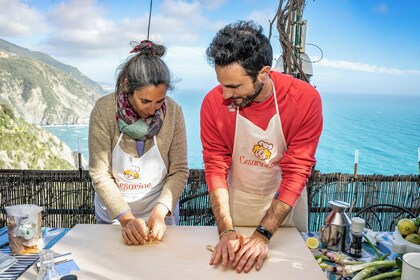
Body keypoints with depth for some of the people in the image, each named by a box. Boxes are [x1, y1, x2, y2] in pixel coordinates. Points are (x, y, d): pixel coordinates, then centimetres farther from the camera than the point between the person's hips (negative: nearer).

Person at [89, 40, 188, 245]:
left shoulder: (173, 111, -16)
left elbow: (179, 170, -12)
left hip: (159, 215, 1)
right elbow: (100, 174, -17)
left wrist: (160, 212, -25)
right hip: (113, 215, 0)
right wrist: (125, 218, -26)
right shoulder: (104, 110, -18)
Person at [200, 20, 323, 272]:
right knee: (234, 258, 21)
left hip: (286, 202, 0)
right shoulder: (213, 103, -21)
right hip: (236, 202, 1)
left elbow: (296, 173, -23)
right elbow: (216, 167, -16)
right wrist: (226, 231, -26)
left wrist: (263, 235, -29)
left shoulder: (305, 100, -25)